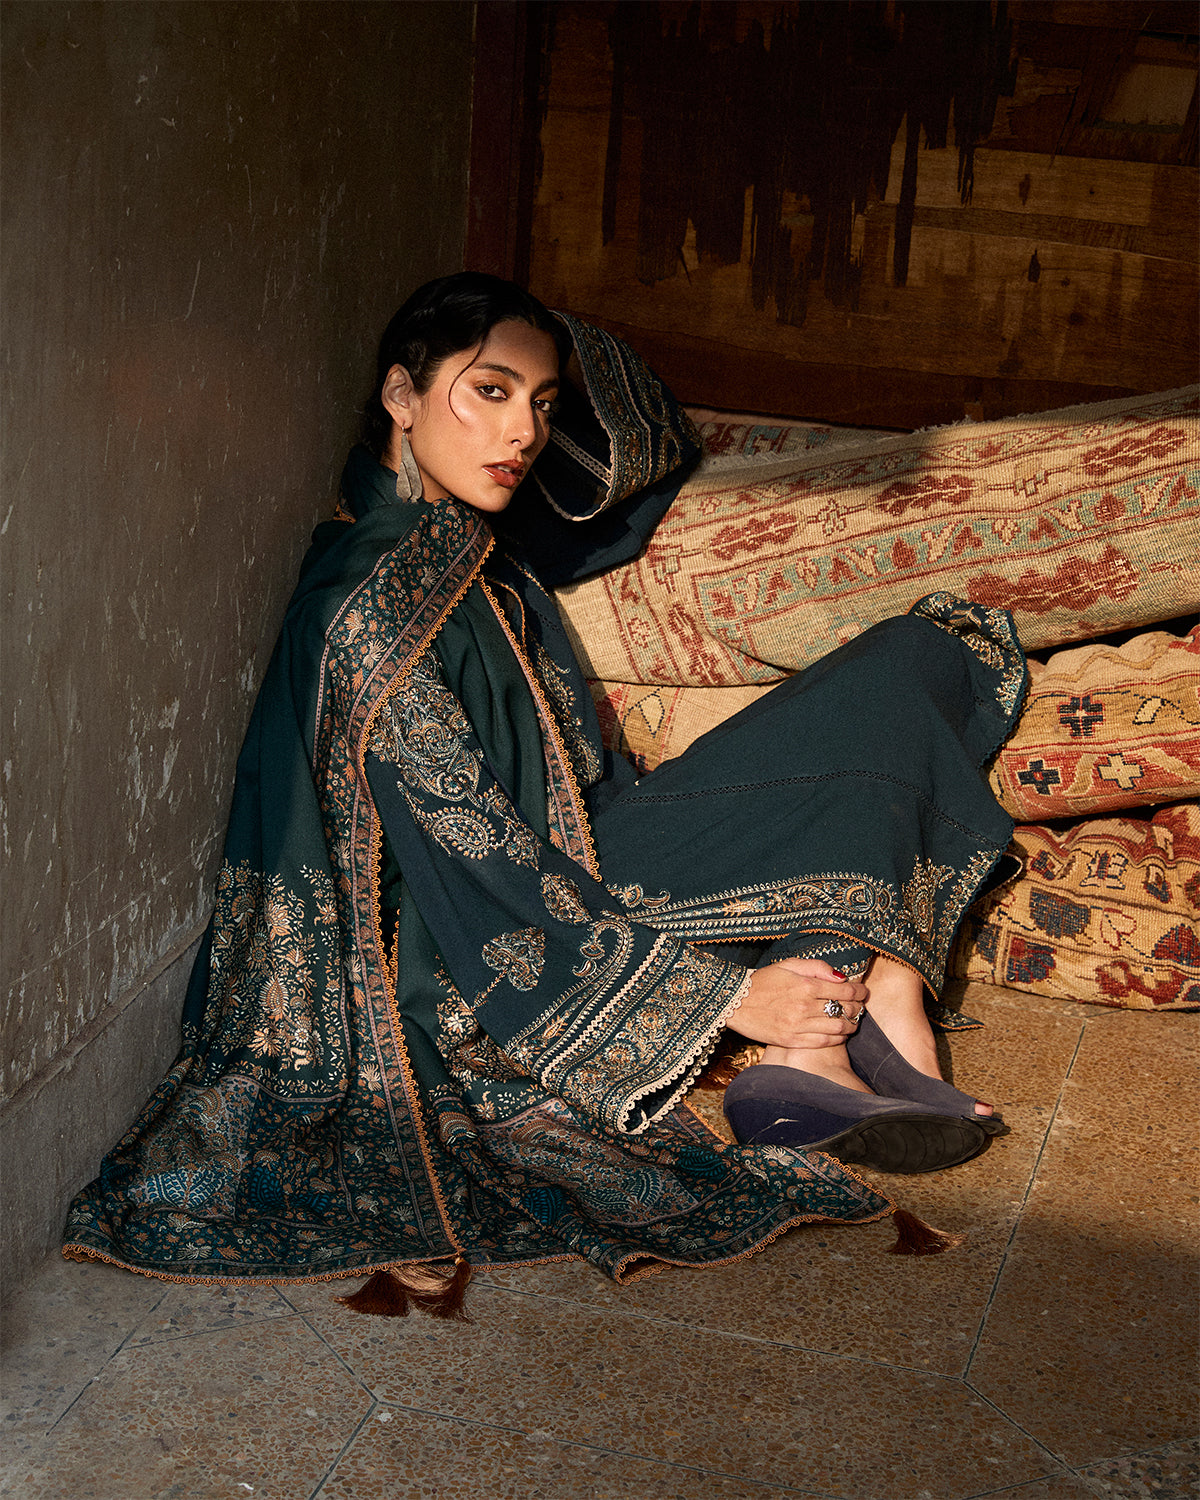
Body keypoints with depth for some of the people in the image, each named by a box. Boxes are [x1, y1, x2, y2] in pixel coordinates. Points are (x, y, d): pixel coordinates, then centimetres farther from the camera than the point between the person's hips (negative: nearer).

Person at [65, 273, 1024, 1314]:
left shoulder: (468, 535, 5)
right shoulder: (371, 608, -22)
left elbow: (642, 451, 22)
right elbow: (490, 885, -23)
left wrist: (563, 357, 1)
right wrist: (722, 993, -22)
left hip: (572, 853, 9)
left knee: (925, 658, 1)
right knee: (885, 708, -13)